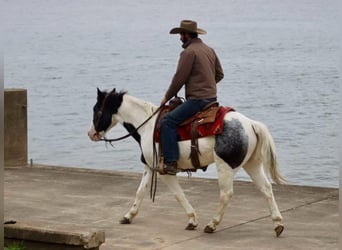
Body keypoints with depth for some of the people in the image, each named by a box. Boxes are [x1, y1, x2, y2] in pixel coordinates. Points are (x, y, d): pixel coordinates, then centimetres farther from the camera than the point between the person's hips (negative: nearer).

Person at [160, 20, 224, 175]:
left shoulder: (189, 52, -13)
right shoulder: (209, 50, 15)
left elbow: (179, 78, -13)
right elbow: (219, 74, 21)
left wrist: (167, 97, -1)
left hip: (197, 99, -10)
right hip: (212, 98, 10)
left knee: (167, 122, -14)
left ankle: (171, 163, -22)